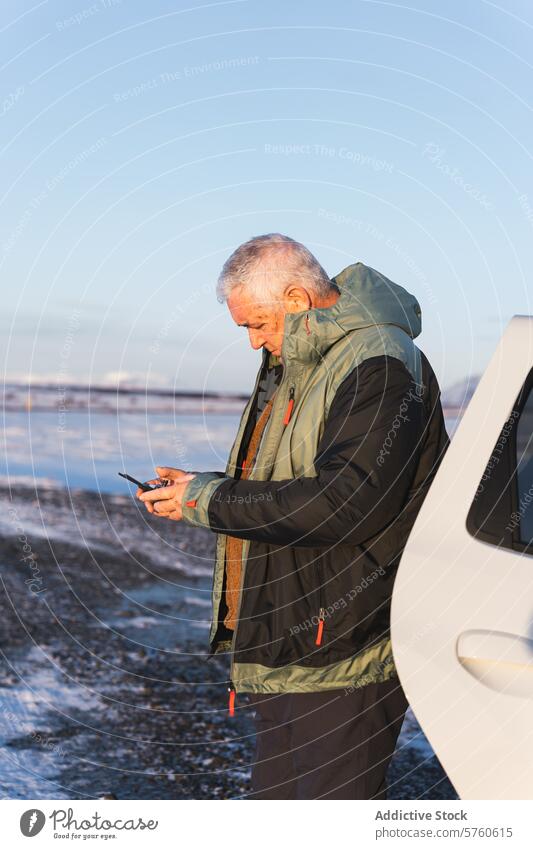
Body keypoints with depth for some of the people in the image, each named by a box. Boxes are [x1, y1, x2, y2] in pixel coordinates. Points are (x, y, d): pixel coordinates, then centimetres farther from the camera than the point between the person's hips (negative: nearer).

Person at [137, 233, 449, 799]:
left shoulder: (380, 367, -16)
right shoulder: (291, 366, 16)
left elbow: (345, 502, -26)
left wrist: (211, 501, -18)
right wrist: (196, 488, 4)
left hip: (344, 659, -10)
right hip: (286, 647, 10)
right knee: (275, 799, 18)